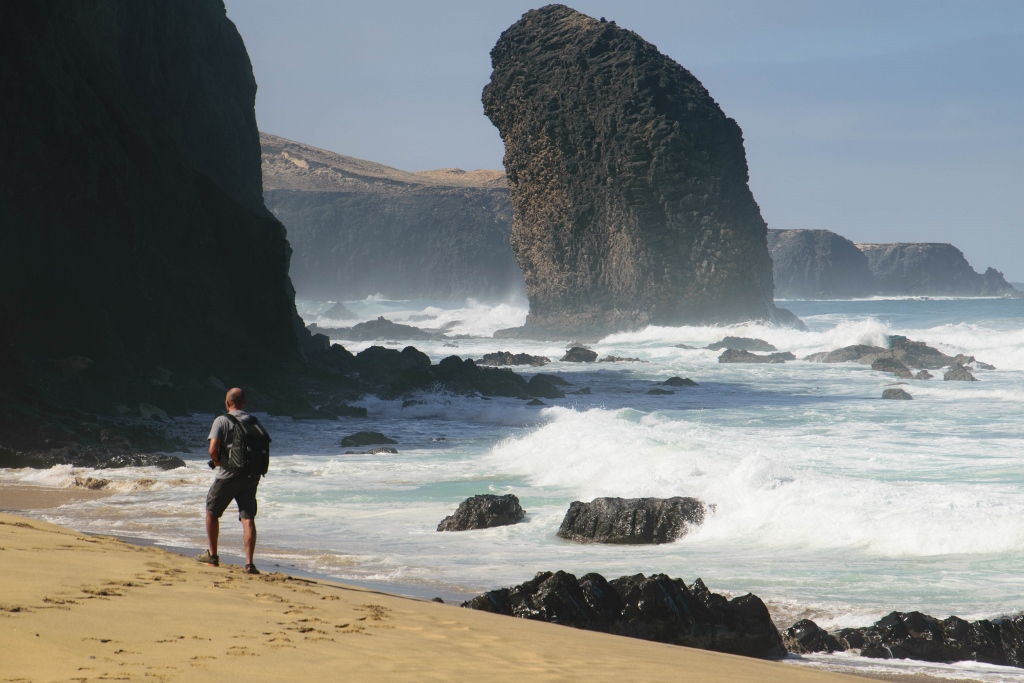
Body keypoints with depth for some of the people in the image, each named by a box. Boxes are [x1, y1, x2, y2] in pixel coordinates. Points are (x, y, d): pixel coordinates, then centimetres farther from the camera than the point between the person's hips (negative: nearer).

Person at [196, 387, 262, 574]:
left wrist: (218, 463, 3)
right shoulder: (254, 422, 5)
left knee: (212, 512, 18)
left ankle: (212, 554, 26)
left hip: (227, 476, -3)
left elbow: (213, 450, -16)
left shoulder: (222, 420, -7)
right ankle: (249, 562, -12)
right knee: (248, 518, 0)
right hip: (251, 476, 3)